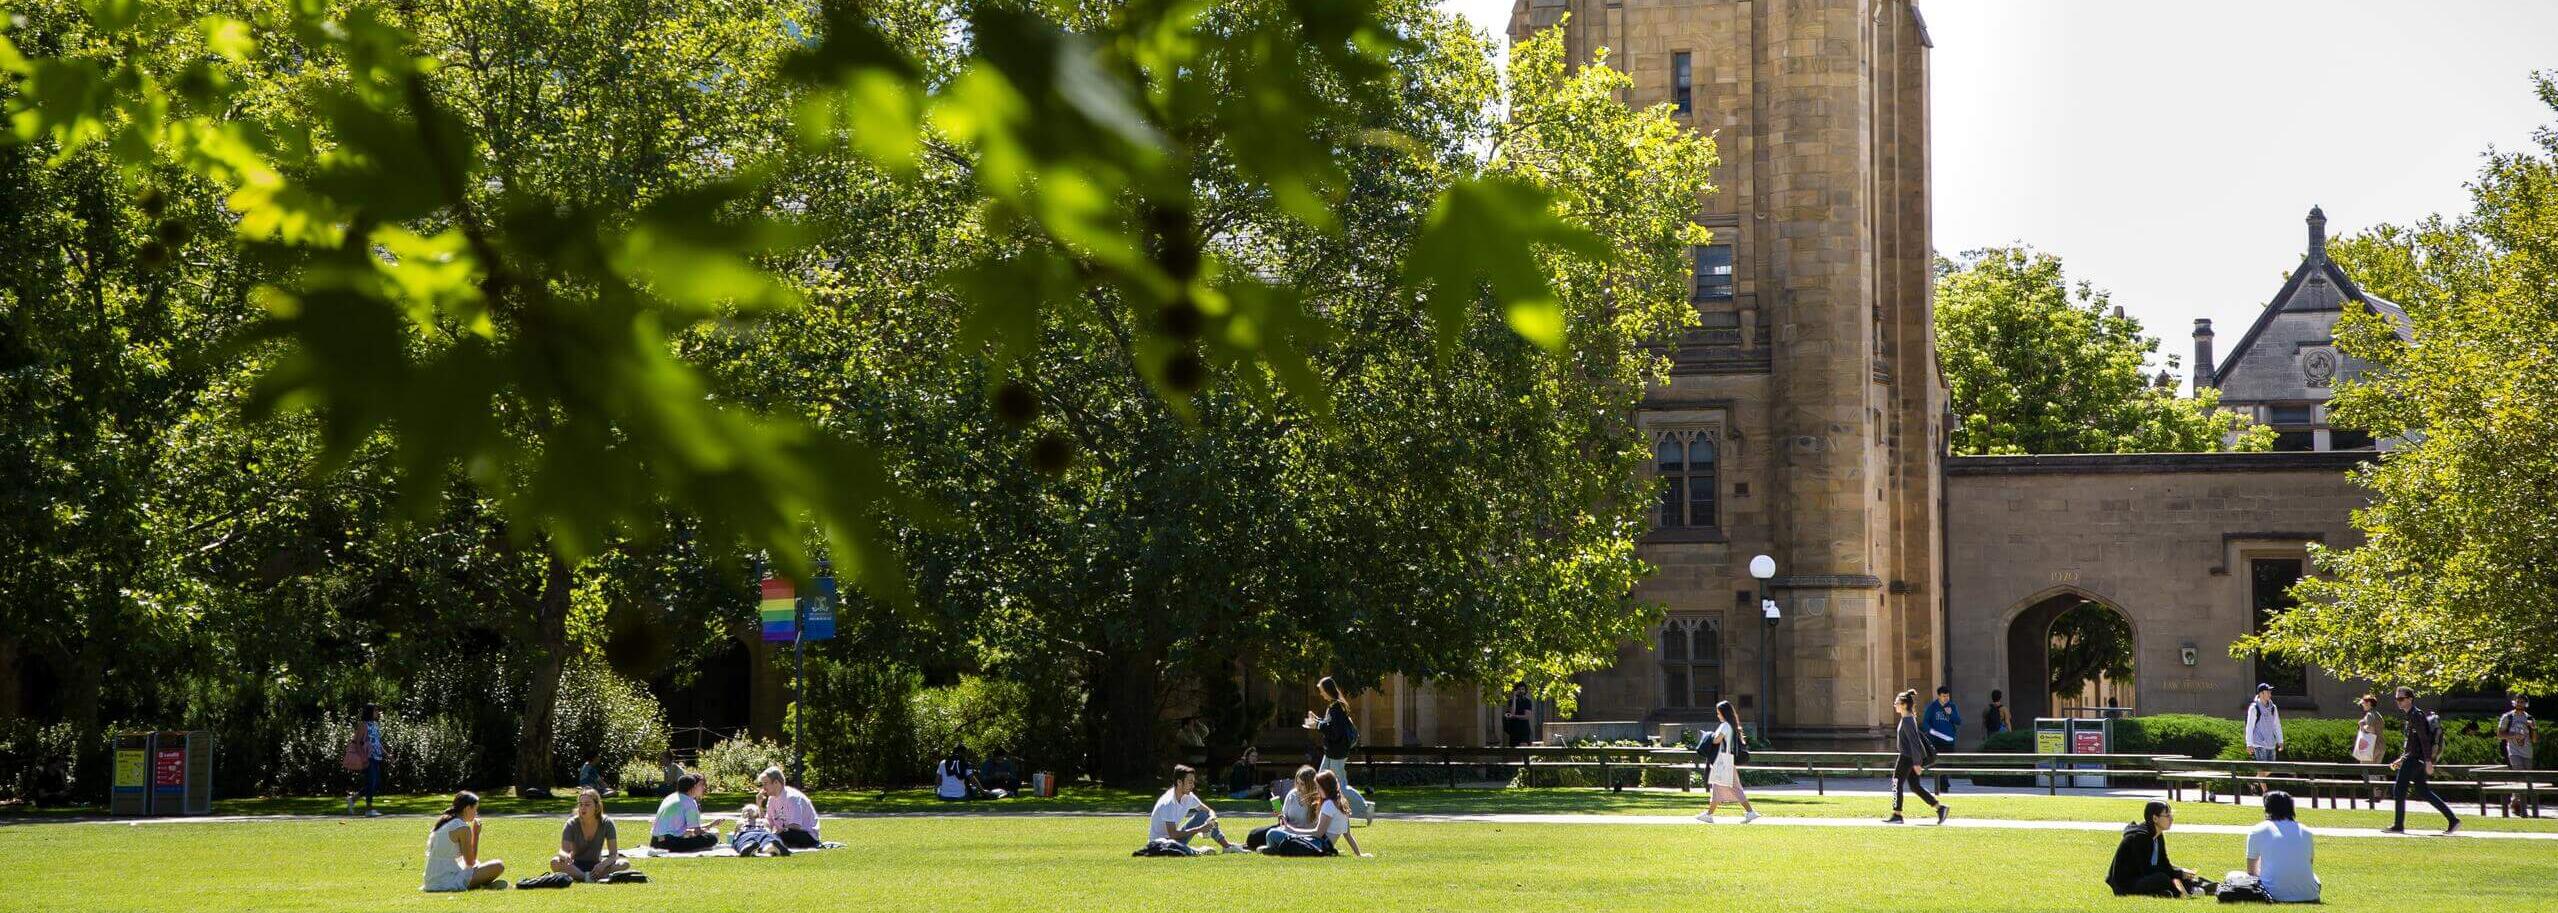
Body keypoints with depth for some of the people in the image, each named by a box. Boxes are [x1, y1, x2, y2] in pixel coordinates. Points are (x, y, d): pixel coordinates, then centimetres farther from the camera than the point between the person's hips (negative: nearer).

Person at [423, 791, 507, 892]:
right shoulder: (463, 828, -11)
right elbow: (470, 862, -7)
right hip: (449, 882, -9)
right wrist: (476, 834, 0)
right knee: (498, 866, -6)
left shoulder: (441, 824, 14)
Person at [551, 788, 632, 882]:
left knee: (625, 863, -27)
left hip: (596, 866, 1)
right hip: (576, 866, -1)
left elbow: (614, 854, -11)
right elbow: (563, 850, -19)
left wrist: (604, 863, -34)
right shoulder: (572, 824, -10)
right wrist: (565, 856, -45)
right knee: (555, 862, -34)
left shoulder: (606, 823, -8)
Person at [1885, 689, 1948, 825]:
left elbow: (1914, 742, -21)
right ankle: (1940, 807, 10)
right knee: (1915, 786, 11)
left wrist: (1917, 763, -22)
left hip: (1906, 757, -10)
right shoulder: (1908, 719, 13)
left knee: (1896, 783, -1)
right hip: (1907, 756, 10)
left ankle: (1896, 815, 4)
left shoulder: (1907, 721, -18)